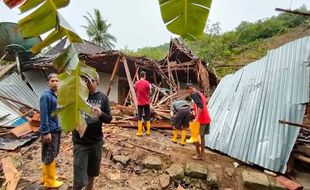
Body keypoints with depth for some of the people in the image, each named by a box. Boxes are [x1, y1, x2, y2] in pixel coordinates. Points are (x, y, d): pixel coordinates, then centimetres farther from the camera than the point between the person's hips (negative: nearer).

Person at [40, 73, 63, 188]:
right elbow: (43, 115, -19)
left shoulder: (57, 96, 10)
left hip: (56, 130, 9)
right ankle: (50, 181, 17)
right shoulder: (46, 96, -15)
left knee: (53, 154, 18)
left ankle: (46, 177, 34)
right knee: (49, 156, 3)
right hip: (50, 131, -9)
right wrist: (46, 132, -20)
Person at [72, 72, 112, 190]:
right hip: (80, 143, -2)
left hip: (97, 142, 2)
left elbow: (109, 119, -2)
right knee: (79, 180, -1)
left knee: (92, 173, 21)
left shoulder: (103, 98, -3)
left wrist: (101, 114, -23)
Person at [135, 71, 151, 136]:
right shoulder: (147, 83, -9)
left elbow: (136, 92, 10)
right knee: (147, 117, 8)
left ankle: (139, 132, 6)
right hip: (146, 102, -2)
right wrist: (150, 87, 13)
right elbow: (149, 92, -3)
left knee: (139, 117, 5)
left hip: (139, 102, 2)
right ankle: (148, 131, 14)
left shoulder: (136, 83, 2)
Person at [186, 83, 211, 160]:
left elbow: (200, 106, -24)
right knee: (202, 137, 17)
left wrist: (197, 118, -27)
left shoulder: (195, 94, -11)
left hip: (201, 120, -9)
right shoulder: (200, 94, 17)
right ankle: (202, 155, 24)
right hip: (206, 119, 9)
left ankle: (199, 155, 15)